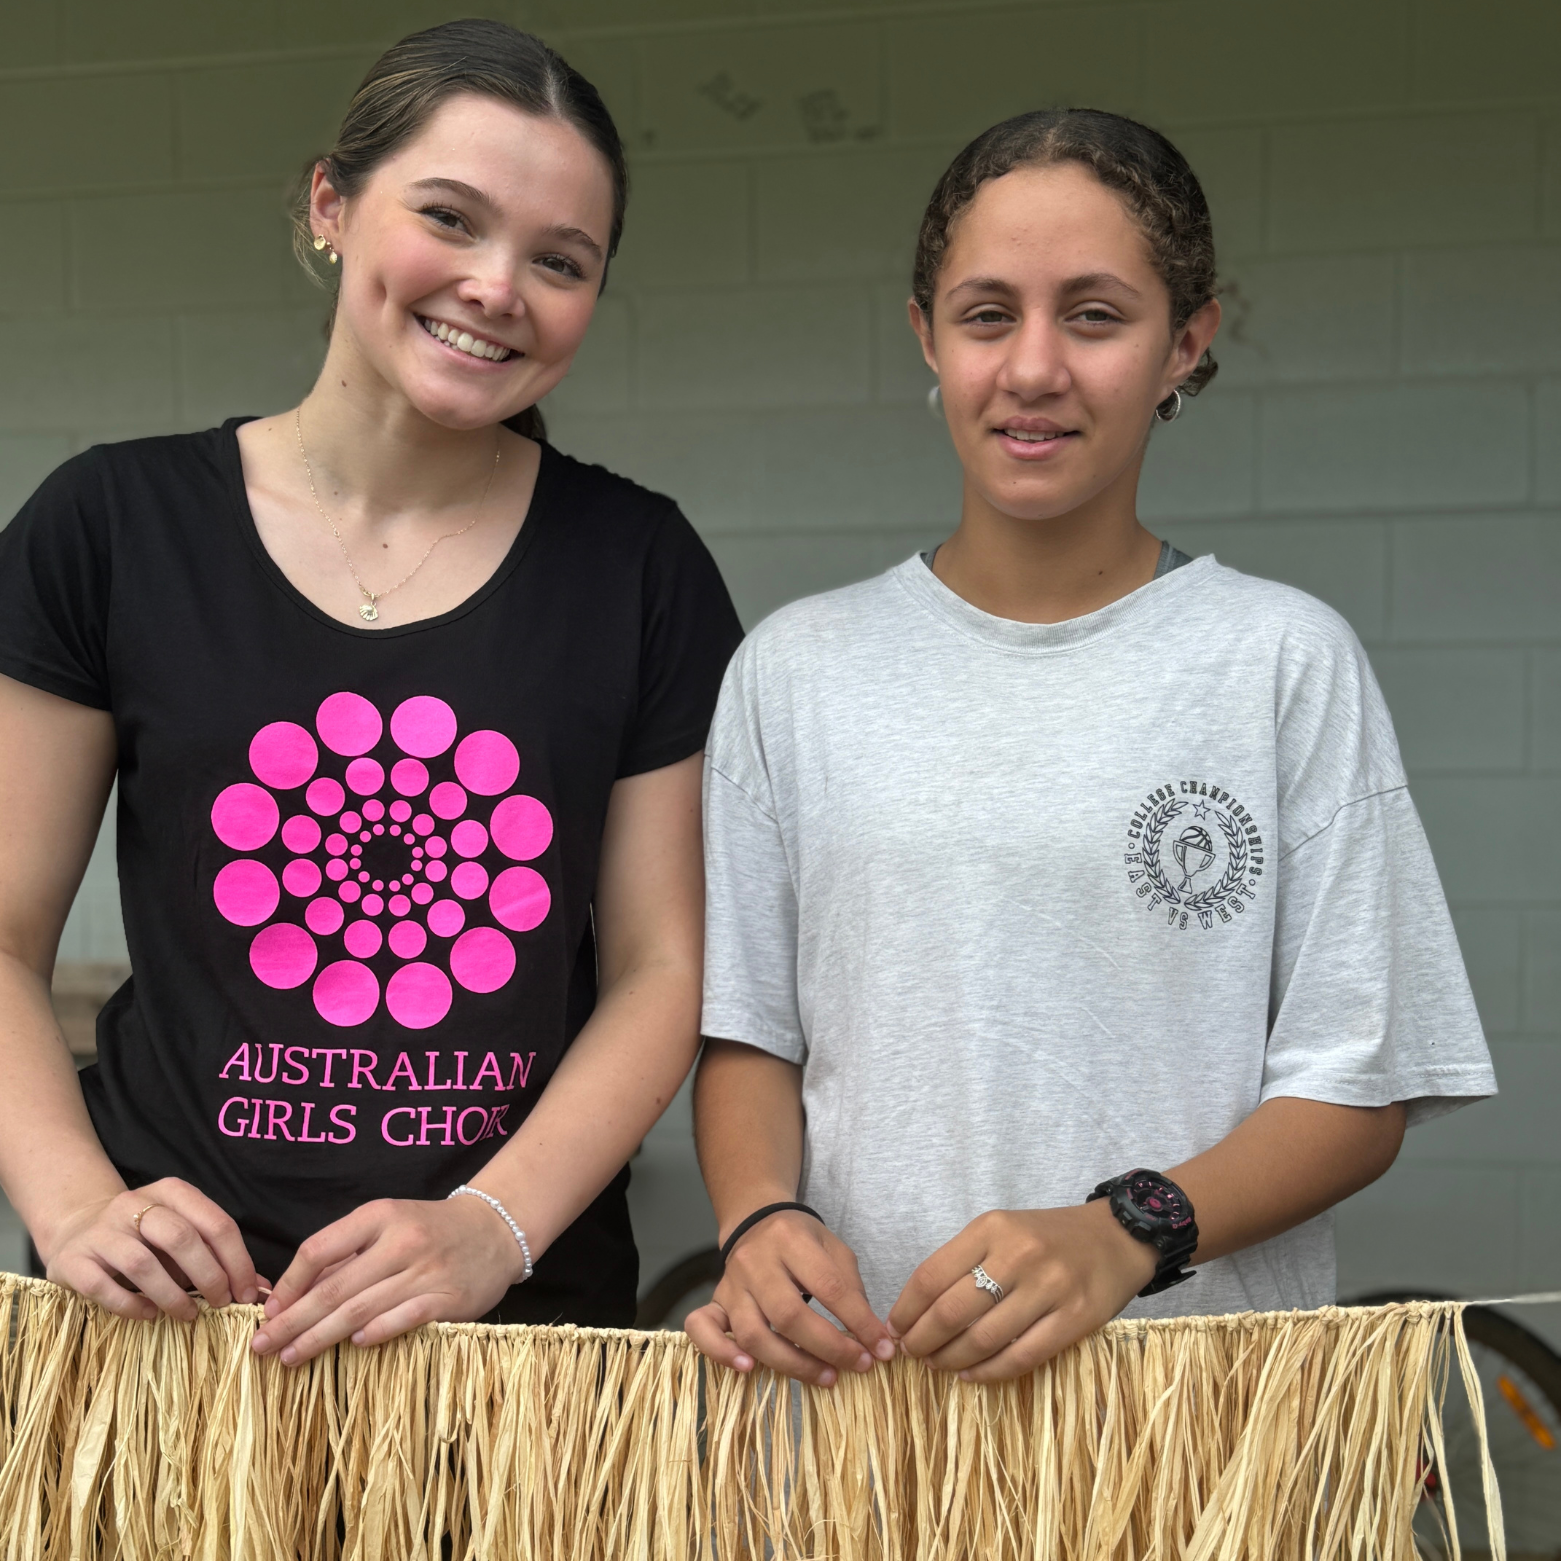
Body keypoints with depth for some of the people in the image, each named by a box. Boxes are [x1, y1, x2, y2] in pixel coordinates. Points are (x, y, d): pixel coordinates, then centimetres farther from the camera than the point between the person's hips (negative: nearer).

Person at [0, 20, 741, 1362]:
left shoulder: (638, 568, 0)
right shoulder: (114, 530, -2)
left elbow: (660, 969, 0)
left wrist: (493, 1228, -14)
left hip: (529, 1303, 1)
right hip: (176, 1301, 0)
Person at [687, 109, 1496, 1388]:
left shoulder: (1286, 660, 2)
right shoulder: (798, 668, 10)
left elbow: (1355, 1091, 1)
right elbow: (746, 1032, 11)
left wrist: (1128, 1234, -15)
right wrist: (762, 1220, -9)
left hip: (1207, 1387, -3)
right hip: (858, 1370, 4)